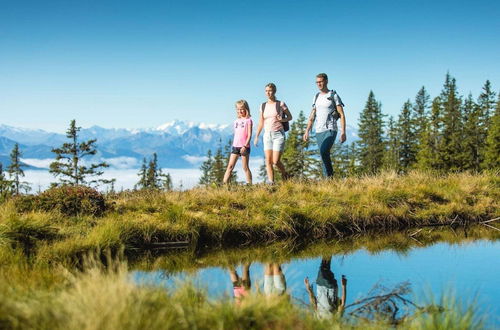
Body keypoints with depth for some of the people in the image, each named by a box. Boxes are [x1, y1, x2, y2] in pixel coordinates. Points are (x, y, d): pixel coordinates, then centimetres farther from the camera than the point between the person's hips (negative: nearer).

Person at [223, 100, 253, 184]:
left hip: (244, 147, -5)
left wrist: (245, 146, -17)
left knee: (245, 167, -1)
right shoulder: (236, 121, 15)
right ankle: (224, 183, -5)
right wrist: (234, 145, 16)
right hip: (235, 146, 5)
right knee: (230, 166, -1)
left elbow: (249, 135, -8)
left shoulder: (248, 120, -2)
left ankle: (249, 184, 4)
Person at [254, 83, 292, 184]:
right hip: (267, 135, 4)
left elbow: (290, 117, 8)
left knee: (276, 161, -9)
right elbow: (261, 123, 14)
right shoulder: (263, 106, 9)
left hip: (278, 134, -4)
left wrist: (282, 119, -13)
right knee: (268, 161, -6)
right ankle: (271, 182, -5)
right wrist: (256, 136, 9)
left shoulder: (280, 104, -1)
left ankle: (285, 174, 19)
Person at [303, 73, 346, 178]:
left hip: (330, 130, -6)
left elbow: (342, 115, -4)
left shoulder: (334, 96, -1)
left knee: (324, 151, -25)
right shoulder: (316, 97, 16)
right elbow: (312, 116, 18)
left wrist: (343, 132, -13)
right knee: (324, 155, 5)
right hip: (319, 131, 6)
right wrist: (307, 131, 7)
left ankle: (329, 176, -19)